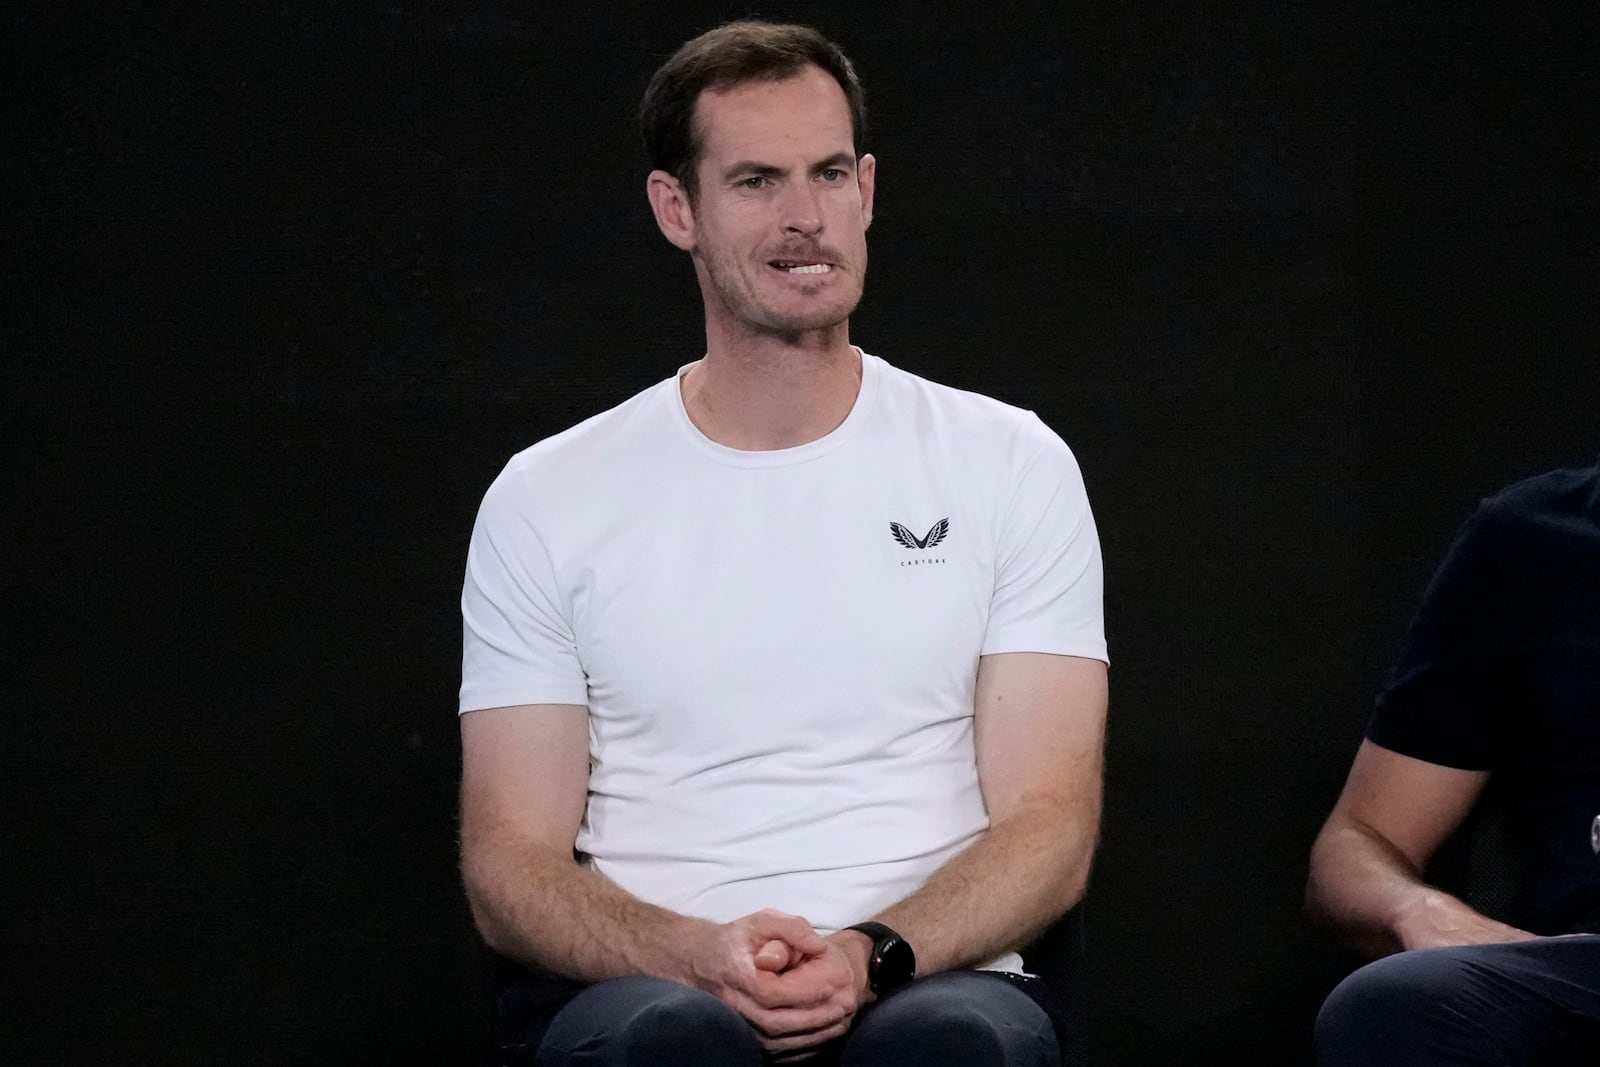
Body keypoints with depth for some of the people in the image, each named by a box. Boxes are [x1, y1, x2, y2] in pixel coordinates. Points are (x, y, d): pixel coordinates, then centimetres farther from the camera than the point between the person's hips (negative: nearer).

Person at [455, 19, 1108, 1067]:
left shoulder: (1011, 463, 11)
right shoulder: (546, 500, 11)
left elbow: (1049, 825, 5)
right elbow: (512, 865, 5)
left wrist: (872, 955, -15)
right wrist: (697, 957, -15)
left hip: (925, 980, 0)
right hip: (644, 982, 0)